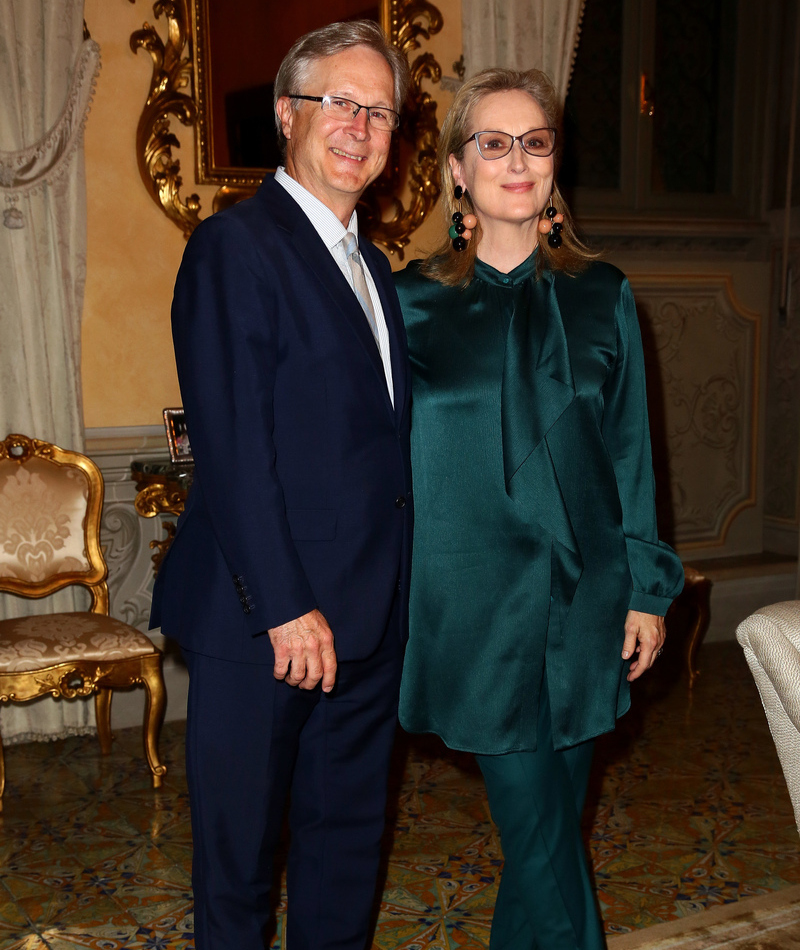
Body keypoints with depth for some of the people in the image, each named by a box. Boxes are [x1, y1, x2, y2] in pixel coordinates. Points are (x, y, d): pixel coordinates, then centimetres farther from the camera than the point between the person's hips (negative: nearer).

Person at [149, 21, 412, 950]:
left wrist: (395, 590, 8)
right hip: (262, 620, -7)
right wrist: (285, 606, -19)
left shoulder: (371, 266, 15)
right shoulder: (235, 244, -11)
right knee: (240, 836, 10)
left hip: (367, 615, 8)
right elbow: (231, 446, -17)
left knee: (347, 832, 19)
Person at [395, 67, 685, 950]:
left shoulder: (601, 297, 5)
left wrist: (648, 586, 5)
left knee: (551, 816, 13)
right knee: (535, 825, 0)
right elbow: (387, 453, 3)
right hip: (477, 597, -2)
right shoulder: (414, 301, 0)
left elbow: (630, 450, 7)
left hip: (585, 589, 2)